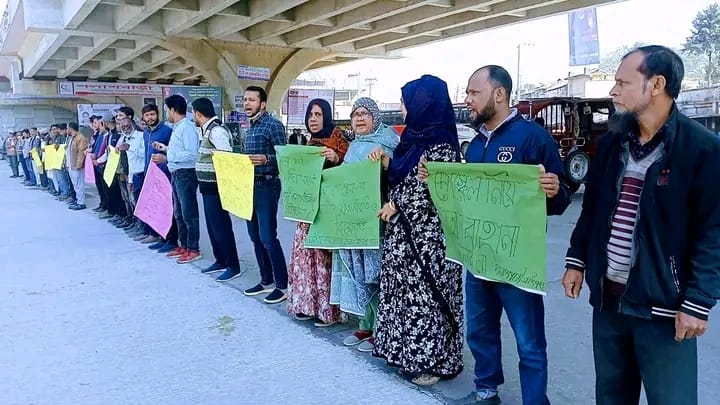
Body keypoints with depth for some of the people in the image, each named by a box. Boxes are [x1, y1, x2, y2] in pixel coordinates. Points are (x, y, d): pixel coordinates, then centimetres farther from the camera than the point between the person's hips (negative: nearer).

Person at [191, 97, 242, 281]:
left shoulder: (216, 130, -18)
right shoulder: (208, 129, 13)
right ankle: (220, 261, 28)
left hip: (215, 187, -10)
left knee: (221, 226, -4)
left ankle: (233, 266, 4)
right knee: (212, 225, 16)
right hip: (208, 186, 10)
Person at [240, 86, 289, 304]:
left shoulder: (273, 125, -10)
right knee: (255, 237, 12)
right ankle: (266, 281, 23)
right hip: (250, 184, 9)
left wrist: (265, 159, -30)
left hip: (267, 185, -9)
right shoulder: (250, 127, 16)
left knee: (268, 238, -8)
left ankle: (282, 285, 3)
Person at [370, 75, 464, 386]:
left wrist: (396, 206, -14)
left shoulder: (441, 143, -15)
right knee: (406, 290, 15)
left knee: (426, 292, 0)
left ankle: (431, 358, 15)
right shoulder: (414, 136, 11)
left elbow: (435, 191, -20)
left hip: (428, 235, -9)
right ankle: (407, 350, 29)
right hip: (404, 231, 9)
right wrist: (386, 162, 1)